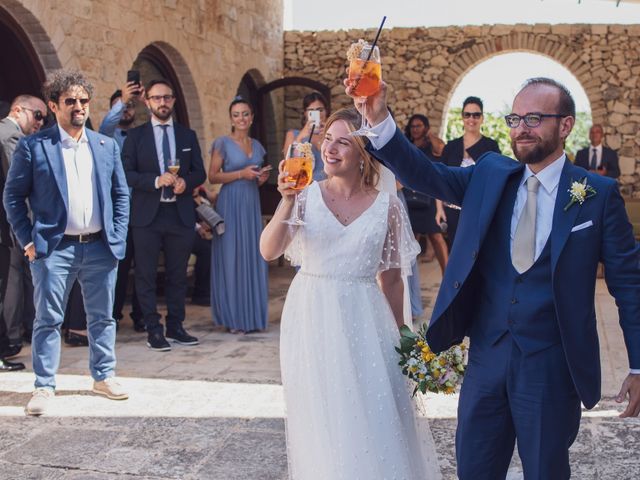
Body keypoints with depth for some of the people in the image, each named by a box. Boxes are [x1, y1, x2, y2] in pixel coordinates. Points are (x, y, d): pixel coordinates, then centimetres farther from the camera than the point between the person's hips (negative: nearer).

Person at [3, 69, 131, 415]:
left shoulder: (107, 146, 10)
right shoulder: (33, 146, -1)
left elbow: (121, 194, 13)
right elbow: (13, 196, 1)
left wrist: (118, 236, 4)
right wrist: (28, 240, -5)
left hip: (100, 247, 4)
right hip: (54, 248, -3)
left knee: (102, 317, 12)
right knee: (48, 319, 2)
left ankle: (104, 376, 27)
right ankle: (44, 387, 12)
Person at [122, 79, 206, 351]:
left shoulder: (187, 135, 11)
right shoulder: (135, 135, 3)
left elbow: (200, 173, 10)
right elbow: (126, 174, -4)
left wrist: (185, 181, -11)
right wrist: (156, 181, -18)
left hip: (180, 214, 2)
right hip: (147, 215, -2)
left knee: (178, 275, 9)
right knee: (146, 275, 1)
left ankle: (175, 326, 20)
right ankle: (153, 330, 9)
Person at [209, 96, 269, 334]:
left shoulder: (256, 145, 15)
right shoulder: (223, 143, -2)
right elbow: (213, 176, -6)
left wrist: (262, 178, 2)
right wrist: (241, 174, -15)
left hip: (252, 206, 6)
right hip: (231, 205, -5)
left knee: (253, 257, 5)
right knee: (231, 258, -4)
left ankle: (252, 315, 13)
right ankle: (233, 318, 3)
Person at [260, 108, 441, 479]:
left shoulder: (387, 206, -1)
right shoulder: (306, 194, -1)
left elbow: (392, 278, 6)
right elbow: (269, 251, -12)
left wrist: (399, 334, 10)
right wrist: (287, 202, -23)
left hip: (364, 322, 0)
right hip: (312, 320, 1)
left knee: (374, 421, 4)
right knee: (322, 424, 11)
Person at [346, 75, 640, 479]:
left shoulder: (599, 194, -6)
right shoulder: (490, 175, 3)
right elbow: (426, 175, -10)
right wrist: (379, 118, -24)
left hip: (553, 365, -3)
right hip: (487, 355, 3)